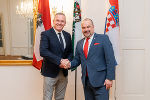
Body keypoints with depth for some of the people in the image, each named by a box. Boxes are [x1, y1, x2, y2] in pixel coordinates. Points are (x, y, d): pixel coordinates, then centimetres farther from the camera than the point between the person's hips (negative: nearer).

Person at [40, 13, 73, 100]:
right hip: (50, 73, -5)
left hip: (64, 73, 5)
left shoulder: (67, 35, 10)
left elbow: (70, 52, 13)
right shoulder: (46, 34, -8)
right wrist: (59, 61, -25)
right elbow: (43, 51, -21)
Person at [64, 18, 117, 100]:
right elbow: (77, 60, 18)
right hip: (86, 81, 5)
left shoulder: (103, 38, -2)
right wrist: (70, 64, -4)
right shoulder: (79, 43, 14)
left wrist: (109, 78, -13)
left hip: (100, 80, -5)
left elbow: (110, 59, -7)